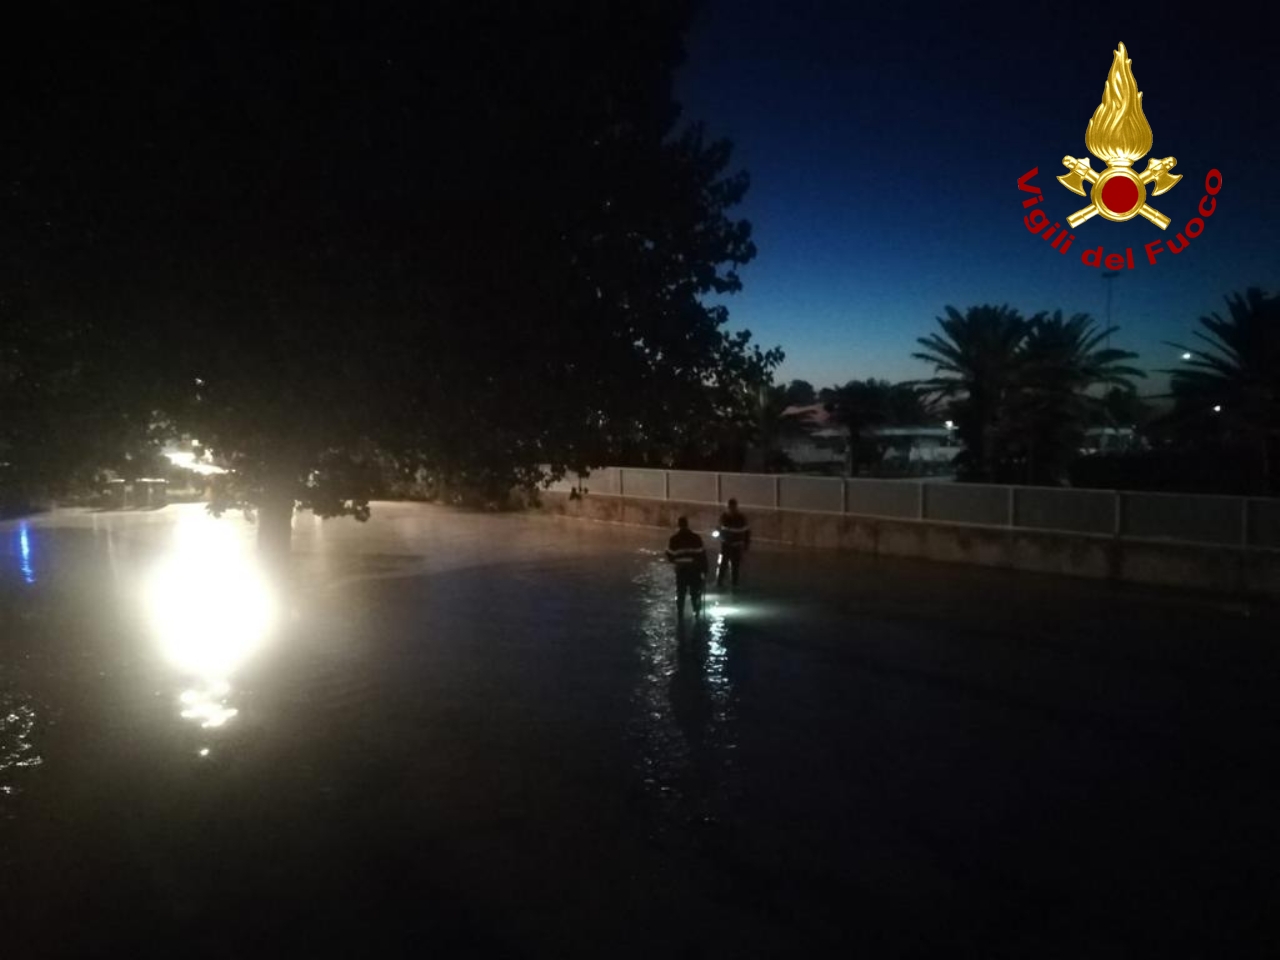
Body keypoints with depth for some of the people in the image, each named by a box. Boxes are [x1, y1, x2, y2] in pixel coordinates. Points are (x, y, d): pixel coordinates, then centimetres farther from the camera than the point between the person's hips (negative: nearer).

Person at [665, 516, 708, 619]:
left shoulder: (674, 539, -7)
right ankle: (696, 611, 21)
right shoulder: (696, 538, -9)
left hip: (680, 569, 1)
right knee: (695, 591, 14)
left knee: (680, 592, 14)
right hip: (694, 569, -1)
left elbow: (670, 555, -4)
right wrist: (704, 570, -1)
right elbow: (702, 555, -9)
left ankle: (680, 612, 17)